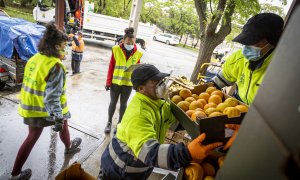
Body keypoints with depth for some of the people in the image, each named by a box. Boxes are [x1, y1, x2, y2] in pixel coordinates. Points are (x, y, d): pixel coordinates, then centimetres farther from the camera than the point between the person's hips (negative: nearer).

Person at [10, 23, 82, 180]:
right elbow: (53, 96, -28)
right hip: (47, 108, -6)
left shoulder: (33, 59, 0)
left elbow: (30, 83, 10)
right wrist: (58, 117, -25)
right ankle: (69, 147, 51)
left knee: (32, 137, 19)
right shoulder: (56, 66, -24)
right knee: (63, 125, 23)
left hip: (30, 107, 7)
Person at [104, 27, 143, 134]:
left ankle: (120, 122, 32)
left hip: (129, 83, 1)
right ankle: (109, 122, 30)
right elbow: (111, 67, -4)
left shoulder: (137, 53, -4)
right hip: (115, 82, -1)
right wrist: (108, 82, -5)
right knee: (113, 102, 12)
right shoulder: (116, 49, -8)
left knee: (123, 103, 15)